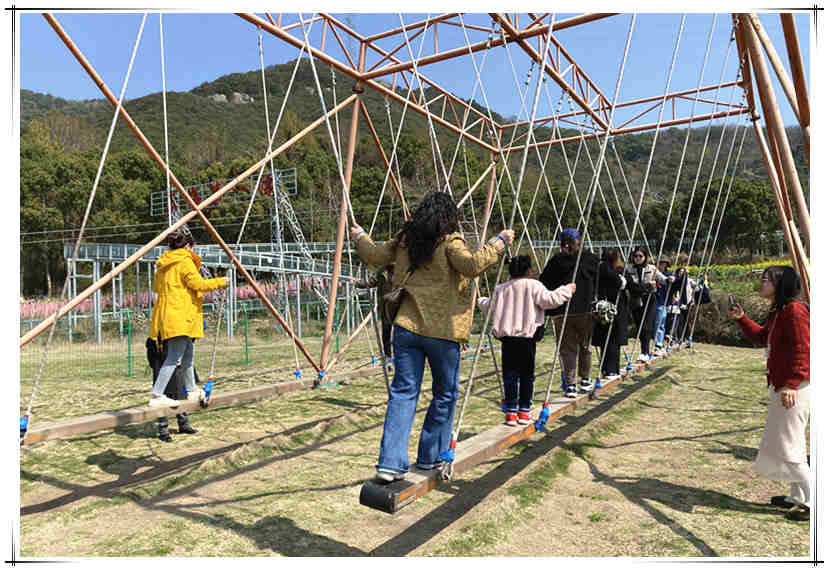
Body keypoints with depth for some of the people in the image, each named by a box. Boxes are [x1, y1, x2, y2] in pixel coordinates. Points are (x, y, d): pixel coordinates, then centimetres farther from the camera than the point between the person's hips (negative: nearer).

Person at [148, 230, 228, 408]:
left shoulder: (163, 264, 19)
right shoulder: (184, 261, -8)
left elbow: (156, 288, 27)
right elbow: (198, 284, -14)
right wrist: (220, 281, -2)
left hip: (165, 313, 10)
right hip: (180, 315, -10)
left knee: (188, 352, 19)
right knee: (174, 357, -10)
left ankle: (192, 390, 29)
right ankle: (157, 396, -14)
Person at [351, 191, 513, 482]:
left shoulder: (405, 240, 10)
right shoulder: (450, 240, -6)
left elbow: (374, 255, 20)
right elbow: (471, 266, -21)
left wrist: (360, 237, 38)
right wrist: (498, 243, -10)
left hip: (406, 327, 5)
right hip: (442, 330, -4)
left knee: (403, 392, 6)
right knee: (444, 395, 13)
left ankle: (391, 463, 0)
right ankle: (430, 457, 23)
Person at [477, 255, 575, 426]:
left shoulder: (500, 289, 12)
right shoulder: (534, 285, 0)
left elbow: (488, 307, 22)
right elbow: (549, 300, -11)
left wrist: (481, 301, 44)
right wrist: (567, 290, 4)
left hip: (506, 336, 3)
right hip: (526, 337, -3)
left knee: (510, 374, 6)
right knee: (527, 374, 8)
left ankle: (511, 412, 6)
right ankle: (524, 411, 12)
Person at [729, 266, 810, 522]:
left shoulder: (794, 310, -17)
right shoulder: (778, 312, 13)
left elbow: (802, 350, -22)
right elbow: (762, 337, 25)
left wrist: (791, 385, -25)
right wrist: (741, 318, 14)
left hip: (794, 389, -11)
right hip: (781, 386, 11)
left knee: (788, 445, -4)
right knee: (779, 442, 17)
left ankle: (811, 502, 7)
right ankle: (796, 496, 29)